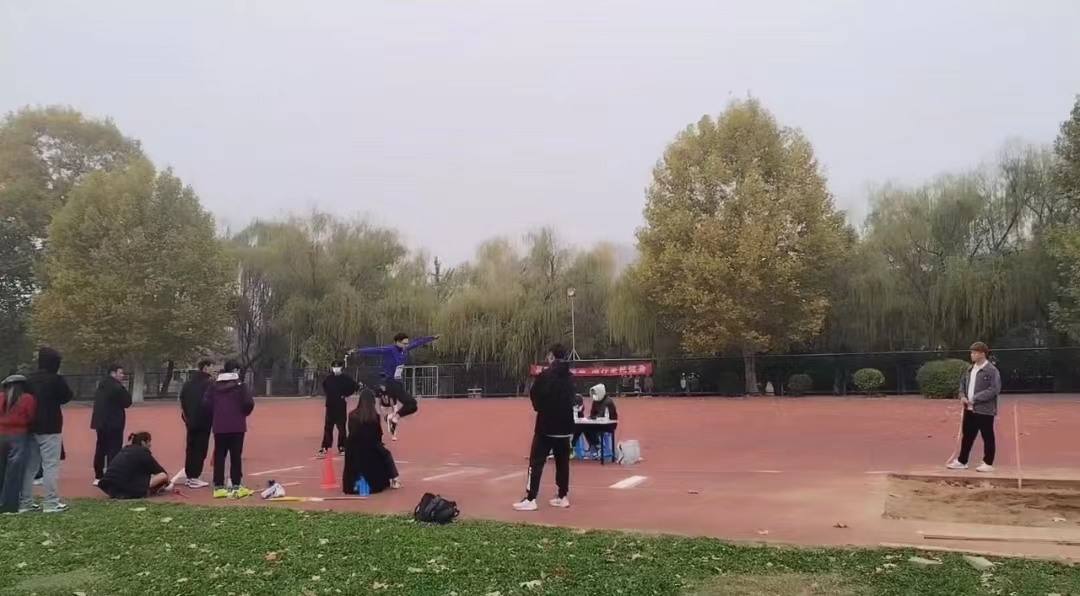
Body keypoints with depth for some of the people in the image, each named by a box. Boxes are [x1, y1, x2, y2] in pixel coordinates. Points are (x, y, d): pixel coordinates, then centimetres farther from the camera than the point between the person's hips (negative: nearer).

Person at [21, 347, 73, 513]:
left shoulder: (30, 379, 8)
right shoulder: (55, 379, -13)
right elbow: (67, 396, -2)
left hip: (32, 427, 7)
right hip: (50, 428, -7)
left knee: (29, 466, 12)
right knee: (51, 465, -4)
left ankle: (25, 502, 16)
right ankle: (52, 503, -4)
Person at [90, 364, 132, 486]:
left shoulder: (101, 386, 13)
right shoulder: (117, 387, -16)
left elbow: (99, 401, 20)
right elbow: (127, 402, -11)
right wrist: (124, 389, 0)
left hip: (101, 422, 9)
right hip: (113, 424, -9)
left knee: (101, 449, 14)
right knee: (113, 451, -4)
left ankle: (98, 477, 19)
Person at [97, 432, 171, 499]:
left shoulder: (125, 450, 24)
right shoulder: (143, 452, 3)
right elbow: (162, 472, 13)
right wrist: (167, 484, 34)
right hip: (125, 488, -8)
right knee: (163, 476, -2)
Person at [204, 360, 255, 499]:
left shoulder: (214, 385, 6)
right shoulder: (239, 385, -7)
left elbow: (207, 404, 1)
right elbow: (249, 403, -14)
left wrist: (216, 417, 16)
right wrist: (243, 414, 7)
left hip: (219, 427, 4)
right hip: (236, 427, -4)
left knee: (219, 456, 9)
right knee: (236, 457, 1)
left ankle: (218, 487, 9)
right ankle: (236, 487, 1)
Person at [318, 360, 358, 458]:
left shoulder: (346, 378, -7)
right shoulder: (328, 378, 4)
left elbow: (355, 387, -6)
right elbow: (324, 385, 24)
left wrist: (346, 395, -9)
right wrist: (327, 394, 11)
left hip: (341, 405, -3)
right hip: (330, 405, 3)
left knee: (341, 427, 4)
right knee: (327, 427, 4)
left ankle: (342, 448, 14)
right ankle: (324, 448, 7)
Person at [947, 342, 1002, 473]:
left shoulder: (992, 370, -13)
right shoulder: (970, 369, 12)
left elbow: (994, 389, -20)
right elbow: (962, 382, 22)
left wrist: (975, 399, -21)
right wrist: (962, 396, 3)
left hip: (985, 410, -8)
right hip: (969, 409, 8)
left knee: (987, 437, 3)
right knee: (966, 436, 13)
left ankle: (988, 463, 12)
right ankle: (961, 461, 21)